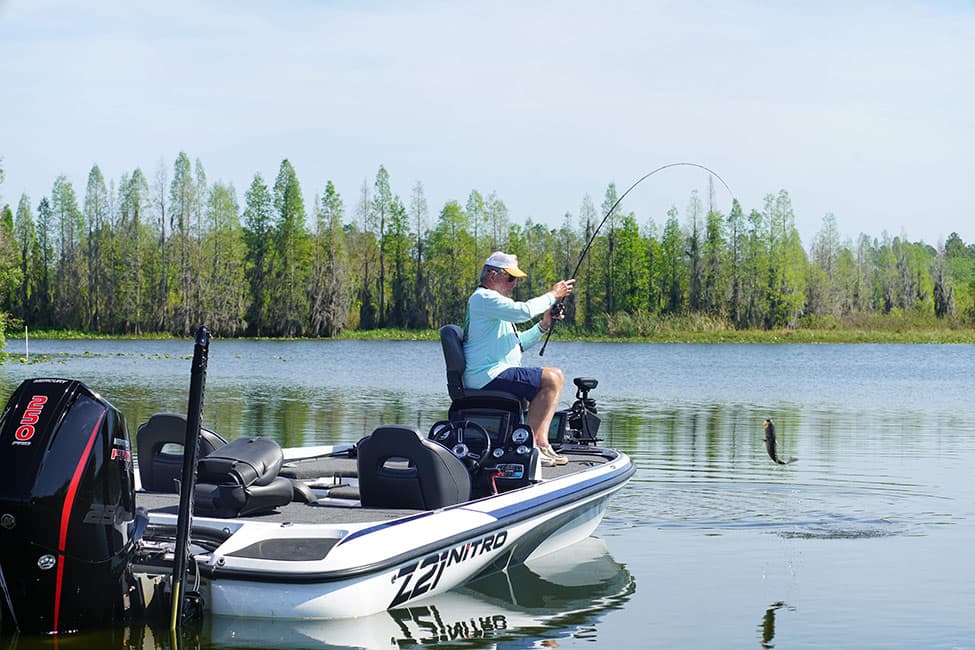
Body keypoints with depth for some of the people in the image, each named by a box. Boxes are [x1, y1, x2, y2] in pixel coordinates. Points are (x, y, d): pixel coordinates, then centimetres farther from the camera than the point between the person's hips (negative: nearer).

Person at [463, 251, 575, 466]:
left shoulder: (492, 300, 26)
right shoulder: (483, 298, -9)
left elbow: (517, 344, 25)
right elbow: (524, 311, -23)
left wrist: (543, 326, 12)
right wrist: (552, 295, -9)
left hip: (495, 374, 11)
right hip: (488, 376, -11)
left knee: (549, 382, 12)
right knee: (553, 378, -16)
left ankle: (541, 443, -1)